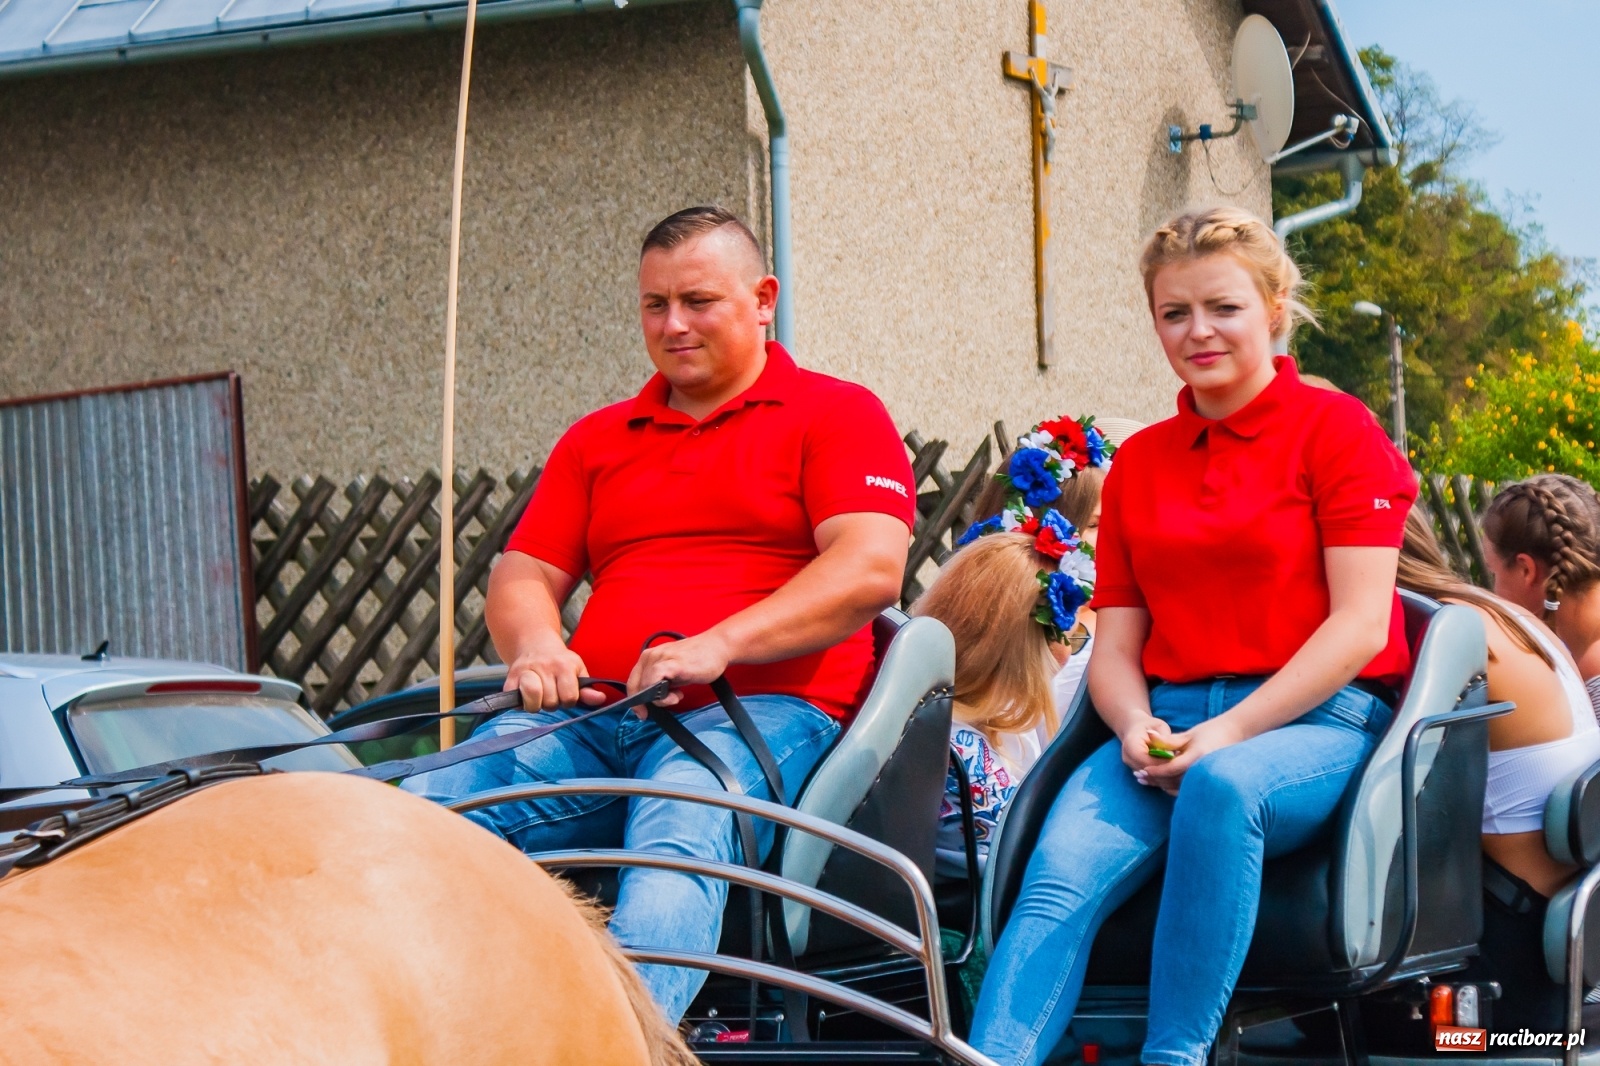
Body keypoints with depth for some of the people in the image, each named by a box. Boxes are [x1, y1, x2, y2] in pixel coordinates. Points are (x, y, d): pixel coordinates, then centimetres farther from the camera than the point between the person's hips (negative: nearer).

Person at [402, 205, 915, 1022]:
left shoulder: (837, 414, 10)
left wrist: (718, 645, -18)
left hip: (761, 708, -5)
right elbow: (522, 574, 21)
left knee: (678, 834, -39)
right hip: (590, 720, 5)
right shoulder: (597, 439, 27)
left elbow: (872, 568, -5)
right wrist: (534, 646, -5)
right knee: (425, 811, -24)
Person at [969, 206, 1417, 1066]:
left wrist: (1231, 732, -15)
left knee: (1223, 787, -39)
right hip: (1166, 729, 4)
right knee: (1059, 875, -26)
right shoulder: (1138, 462, 19)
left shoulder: (1336, 429, 3)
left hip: (1312, 721, -4)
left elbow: (1360, 624, -6)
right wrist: (1136, 727, -7)